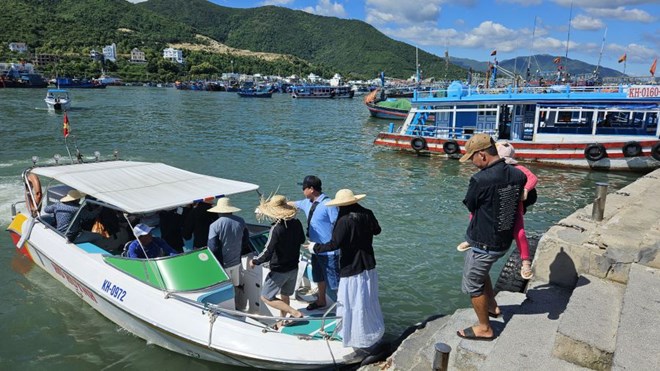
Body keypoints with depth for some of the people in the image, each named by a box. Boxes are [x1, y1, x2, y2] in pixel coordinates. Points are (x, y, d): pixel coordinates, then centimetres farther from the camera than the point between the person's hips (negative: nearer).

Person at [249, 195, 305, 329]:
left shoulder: (276, 229, -27)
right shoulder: (296, 223, -7)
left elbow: (267, 254, -27)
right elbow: (302, 240, 12)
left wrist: (254, 262, -10)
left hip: (279, 271, -7)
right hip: (293, 268, 7)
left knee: (266, 297, 7)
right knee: (284, 295, 24)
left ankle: (295, 312, 0)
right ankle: (282, 321, 37)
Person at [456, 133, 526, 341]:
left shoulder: (480, 180, -27)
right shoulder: (518, 175, -6)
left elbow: (470, 206, -9)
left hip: (484, 244, -7)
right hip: (504, 240, 8)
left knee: (473, 284, 13)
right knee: (481, 270, 32)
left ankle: (484, 329, 27)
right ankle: (492, 306, 44)